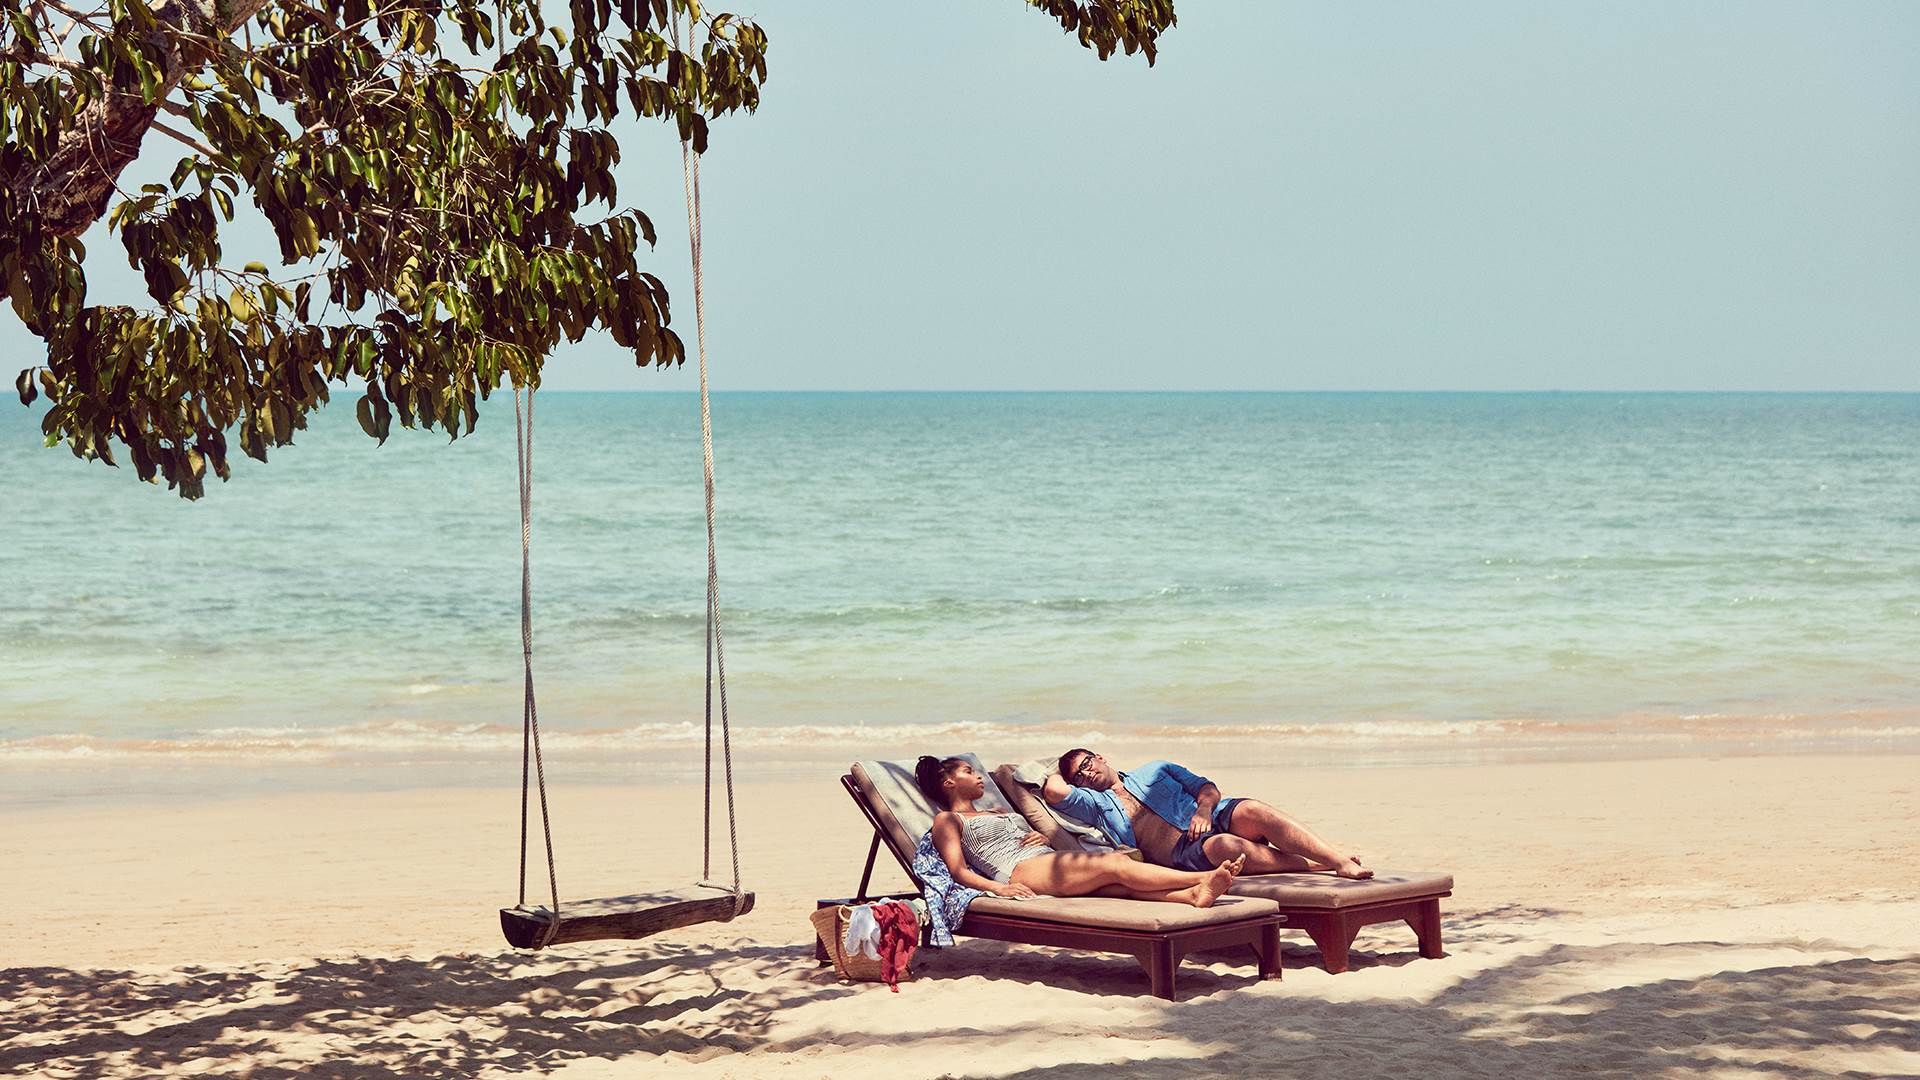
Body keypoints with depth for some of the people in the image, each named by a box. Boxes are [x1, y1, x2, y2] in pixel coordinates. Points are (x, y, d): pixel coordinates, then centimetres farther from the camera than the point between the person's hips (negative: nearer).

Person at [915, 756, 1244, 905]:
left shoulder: (1001, 813, 40)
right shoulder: (947, 820, 17)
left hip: (1050, 860, 7)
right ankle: (1204, 876, -39)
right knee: (1116, 863, -26)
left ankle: (1194, 894, -52)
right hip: (1023, 871, -7)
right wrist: (1000, 887, -18)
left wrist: (1044, 838, 7)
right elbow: (959, 871, 0)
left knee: (1120, 885, -26)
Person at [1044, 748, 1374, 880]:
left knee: (1254, 812, -30)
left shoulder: (1154, 771, 27)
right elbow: (1054, 791, 0)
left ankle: (1341, 860, -37)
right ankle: (1318, 865, -33)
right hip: (1184, 853, -3)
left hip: (1212, 817, 3)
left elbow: (1208, 788, 19)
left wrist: (1204, 807, -4)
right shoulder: (1095, 804, 19)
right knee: (1224, 846, -37)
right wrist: (1062, 772, 23)